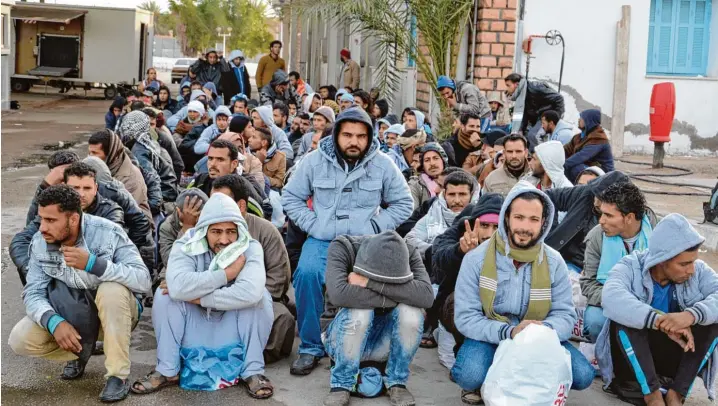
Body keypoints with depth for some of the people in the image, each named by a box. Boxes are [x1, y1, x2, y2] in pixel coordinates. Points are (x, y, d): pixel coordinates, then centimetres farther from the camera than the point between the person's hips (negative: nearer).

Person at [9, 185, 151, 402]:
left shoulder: (108, 233, -24)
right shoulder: (40, 242, -11)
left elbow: (144, 281, -31)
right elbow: (33, 293, -12)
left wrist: (92, 263, -41)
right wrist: (54, 322, -33)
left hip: (114, 311, -4)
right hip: (70, 315, 4)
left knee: (112, 289, -36)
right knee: (19, 340, -18)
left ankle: (118, 375, -22)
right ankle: (79, 352, 12)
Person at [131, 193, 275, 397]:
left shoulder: (250, 248, -18)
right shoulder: (186, 246, -16)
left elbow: (250, 292, -39)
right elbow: (178, 286, -37)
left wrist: (197, 296, -32)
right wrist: (227, 273, -31)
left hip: (233, 332, -1)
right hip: (194, 330, 1)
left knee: (259, 295, -26)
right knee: (165, 293, -22)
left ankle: (253, 371, -13)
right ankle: (167, 370, -9)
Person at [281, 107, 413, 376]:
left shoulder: (383, 165, 3)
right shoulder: (315, 161, 2)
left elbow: (403, 204, 10)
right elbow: (291, 197, 9)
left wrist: (375, 227, -2)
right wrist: (313, 226, -5)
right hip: (323, 239, 1)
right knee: (307, 273, -31)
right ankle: (311, 348, -14)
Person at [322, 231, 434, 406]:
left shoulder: (408, 253, -15)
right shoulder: (343, 248, -21)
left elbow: (426, 295, -32)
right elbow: (338, 294, -39)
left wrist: (369, 282, -36)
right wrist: (400, 297, -31)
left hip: (384, 342, 2)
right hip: (345, 338, -2)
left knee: (411, 311, -28)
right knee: (359, 310, -34)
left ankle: (396, 382, -7)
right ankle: (341, 384, -14)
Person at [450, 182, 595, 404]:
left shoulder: (554, 262, -5)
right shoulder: (476, 259, -13)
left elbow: (565, 314, -5)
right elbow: (465, 317, -16)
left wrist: (545, 330, -30)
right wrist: (508, 332, -32)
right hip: (490, 338, -3)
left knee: (582, 375, -18)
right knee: (470, 375, -34)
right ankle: (480, 385, 3)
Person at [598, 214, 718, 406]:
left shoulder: (698, 271, -6)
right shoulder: (630, 267, -17)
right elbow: (612, 298, -37)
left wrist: (692, 314, -43)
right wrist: (661, 322, -46)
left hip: (673, 355, 3)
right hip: (628, 357, -3)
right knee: (625, 316, -31)